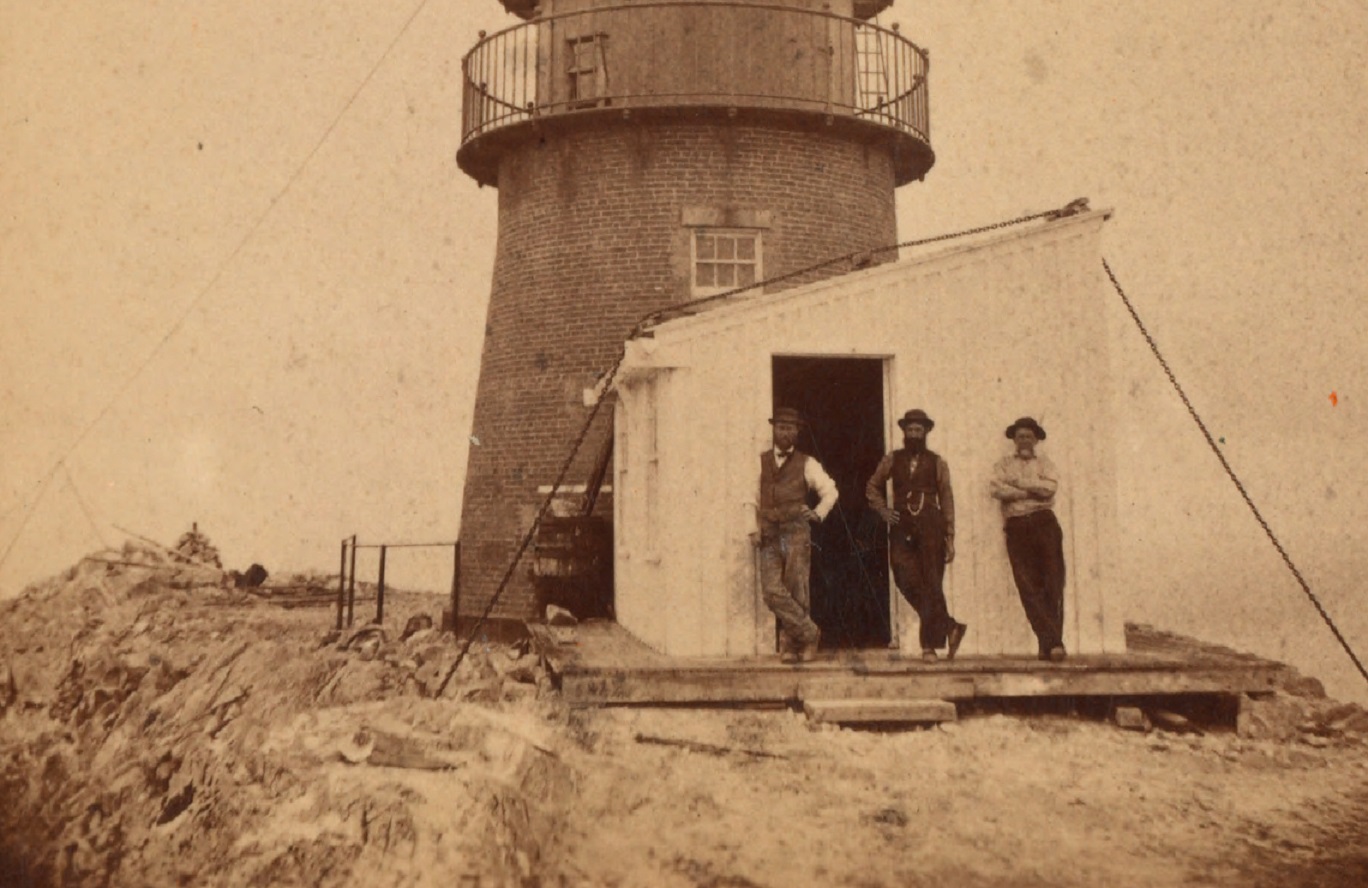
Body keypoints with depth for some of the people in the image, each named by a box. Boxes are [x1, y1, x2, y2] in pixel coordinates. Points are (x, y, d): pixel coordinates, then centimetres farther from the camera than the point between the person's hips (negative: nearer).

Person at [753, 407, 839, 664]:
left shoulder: (806, 464, 8)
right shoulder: (759, 462, 12)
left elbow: (830, 492, 15)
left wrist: (817, 514, 3)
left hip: (796, 534, -1)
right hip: (769, 537, 1)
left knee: (796, 591, -4)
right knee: (772, 591, -11)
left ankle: (791, 645, 9)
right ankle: (808, 633, 2)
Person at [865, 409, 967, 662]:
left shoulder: (937, 463, 7)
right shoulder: (892, 460, 11)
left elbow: (947, 501, 6)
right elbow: (872, 487, 20)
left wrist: (950, 539, 1)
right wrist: (882, 510, 2)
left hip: (930, 527, -1)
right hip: (902, 528, 2)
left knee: (931, 586, -3)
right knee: (908, 582, -8)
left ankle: (930, 645, 6)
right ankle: (950, 627, 10)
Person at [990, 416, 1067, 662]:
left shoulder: (1044, 463, 17)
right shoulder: (1004, 464, 19)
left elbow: (1050, 486, -4)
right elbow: (998, 489, -2)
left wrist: (1018, 483, -3)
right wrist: (1033, 490, -5)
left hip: (1043, 523, 0)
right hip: (1016, 527, 0)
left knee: (1053, 582, -8)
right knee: (1028, 586, -8)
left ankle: (1051, 643, -6)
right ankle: (1050, 641, -8)